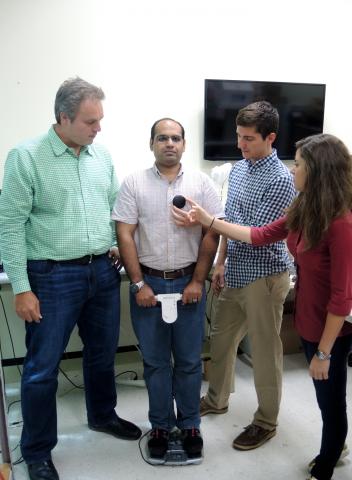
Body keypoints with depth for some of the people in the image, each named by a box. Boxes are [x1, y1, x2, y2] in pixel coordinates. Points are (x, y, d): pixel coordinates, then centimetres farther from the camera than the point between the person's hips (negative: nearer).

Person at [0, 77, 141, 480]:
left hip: (103, 271, 5)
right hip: (53, 277, -5)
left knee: (103, 352, 20)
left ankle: (102, 415, 45)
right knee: (42, 368, 6)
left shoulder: (102, 155, 6)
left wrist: (116, 246, 4)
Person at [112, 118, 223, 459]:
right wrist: (139, 284, -9)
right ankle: (161, 425, 29)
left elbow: (212, 234, -2)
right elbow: (125, 235, -4)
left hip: (189, 282, 0)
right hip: (148, 283, 0)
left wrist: (198, 282, -7)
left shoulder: (201, 183, 1)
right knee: (155, 361, 12)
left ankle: (189, 425, 29)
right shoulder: (134, 183, -1)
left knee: (189, 360, 11)